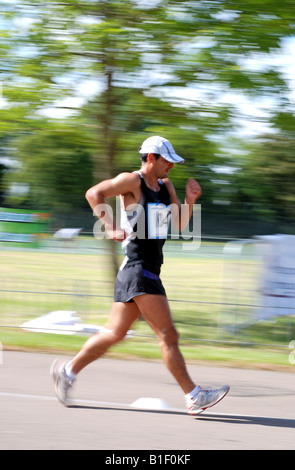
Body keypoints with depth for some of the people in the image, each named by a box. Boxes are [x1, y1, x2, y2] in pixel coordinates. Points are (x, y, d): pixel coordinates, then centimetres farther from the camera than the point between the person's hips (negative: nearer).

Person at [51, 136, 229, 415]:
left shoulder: (165, 186, 17)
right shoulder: (132, 182, -8)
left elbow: (181, 224, 17)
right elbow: (94, 193, -16)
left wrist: (190, 199, 0)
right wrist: (110, 228, -22)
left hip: (149, 271, 9)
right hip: (137, 269, -9)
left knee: (115, 333, 14)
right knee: (168, 335, -10)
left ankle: (68, 371, 24)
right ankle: (194, 397, -10)